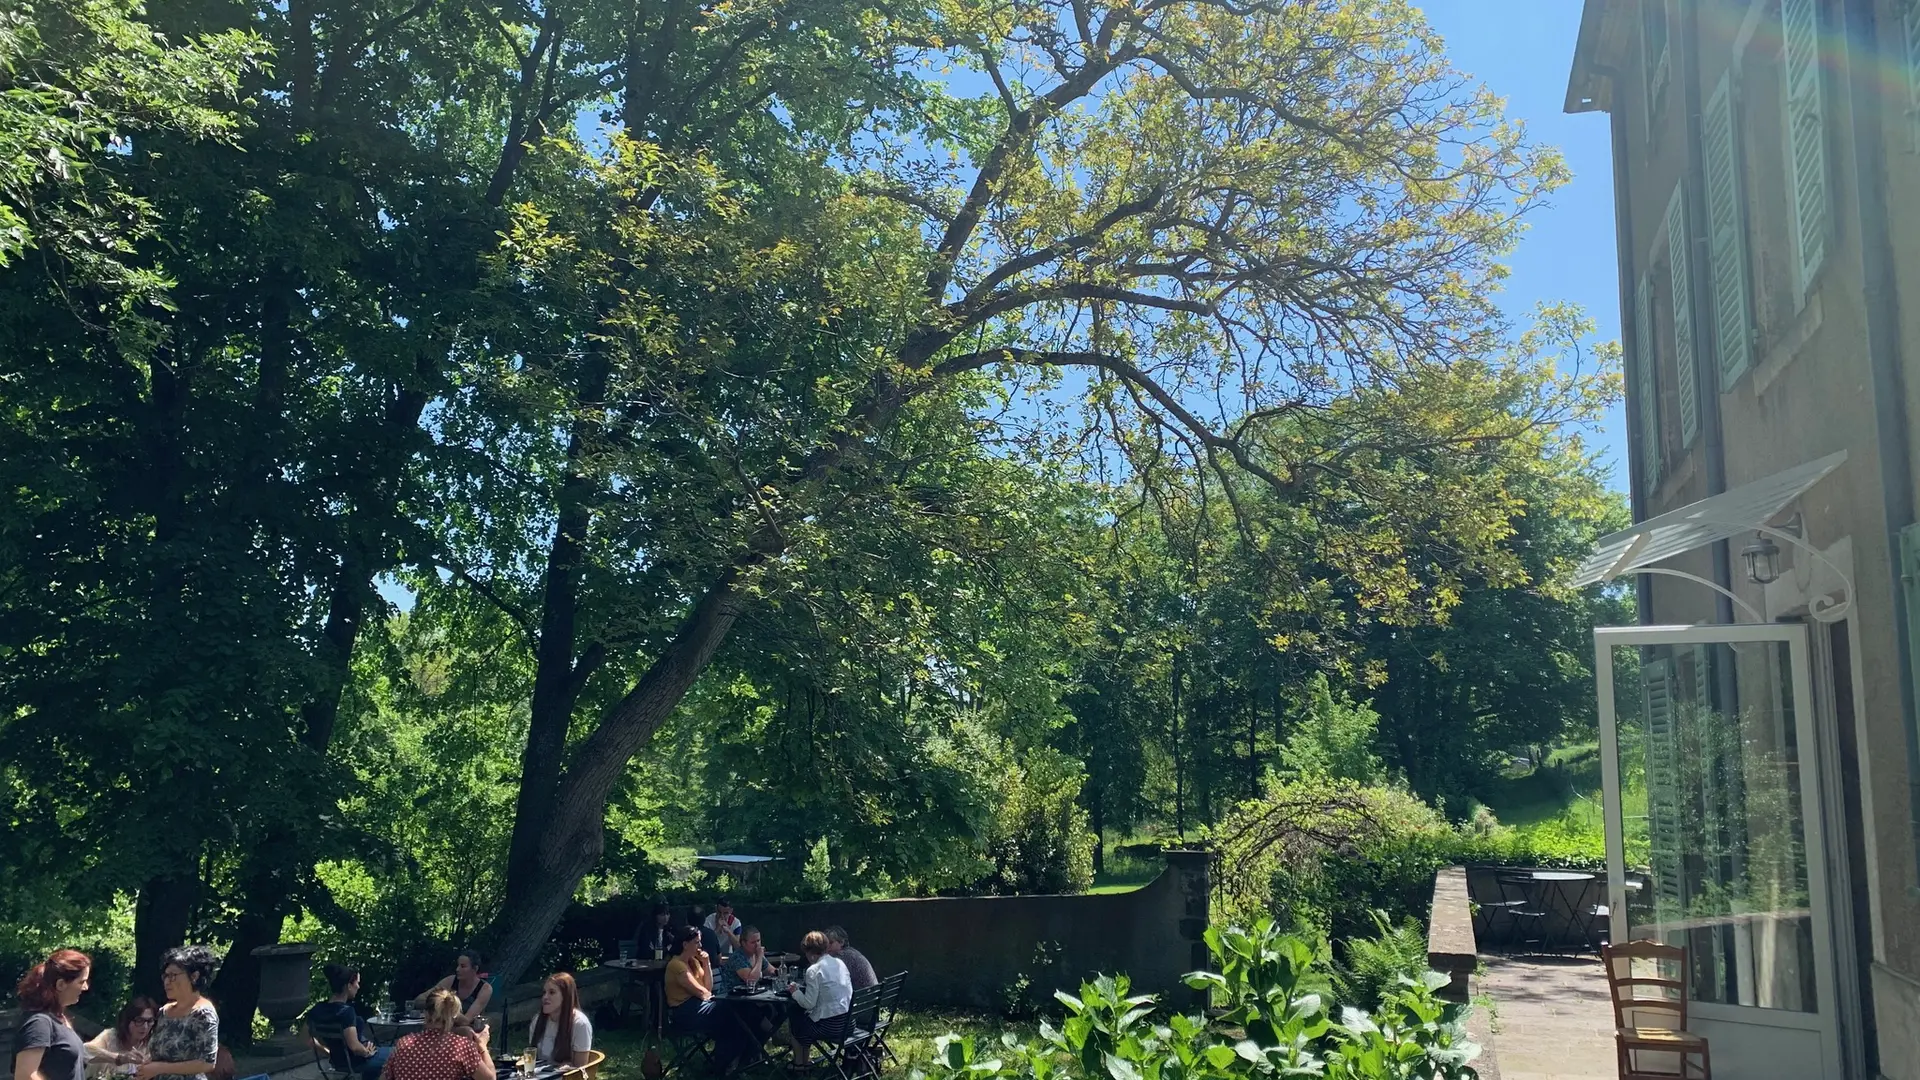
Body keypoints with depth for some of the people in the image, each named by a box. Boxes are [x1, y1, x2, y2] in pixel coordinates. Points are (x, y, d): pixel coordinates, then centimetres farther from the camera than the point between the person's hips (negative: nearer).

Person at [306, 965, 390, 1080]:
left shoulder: (317, 1010, -5)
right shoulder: (346, 1011, -28)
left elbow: (309, 1038, 7)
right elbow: (354, 1046, -32)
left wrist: (329, 1051, 14)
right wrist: (367, 1053, -12)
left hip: (337, 1062, 8)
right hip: (355, 1062, -8)